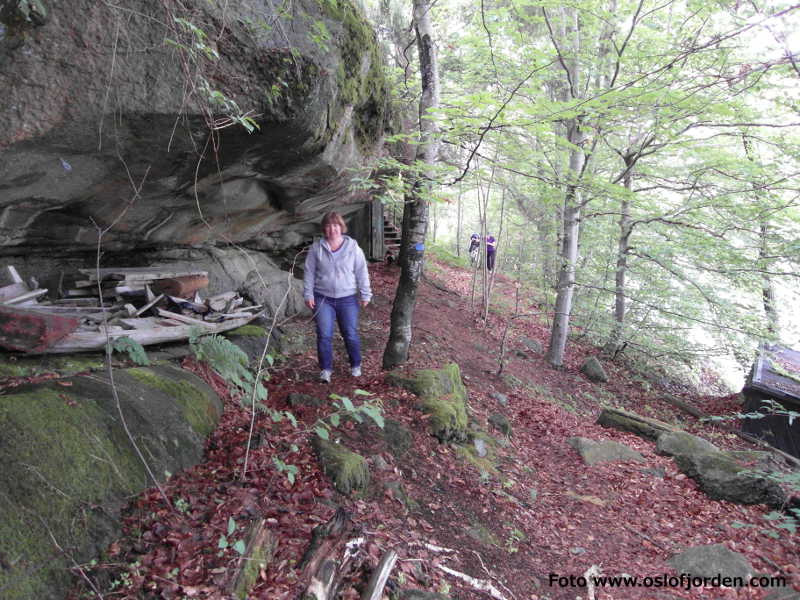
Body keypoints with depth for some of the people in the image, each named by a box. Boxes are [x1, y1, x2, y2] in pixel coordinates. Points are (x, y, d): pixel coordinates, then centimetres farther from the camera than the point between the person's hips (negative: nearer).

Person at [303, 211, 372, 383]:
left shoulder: (353, 247, -2)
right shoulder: (316, 248, -1)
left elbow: (362, 272, 1)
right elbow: (309, 272, 4)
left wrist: (365, 295, 0)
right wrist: (308, 294, -1)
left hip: (348, 299, 0)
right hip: (323, 299, 0)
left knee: (351, 335, 7)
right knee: (324, 335, -2)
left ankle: (356, 365, 28)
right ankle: (326, 368, 13)